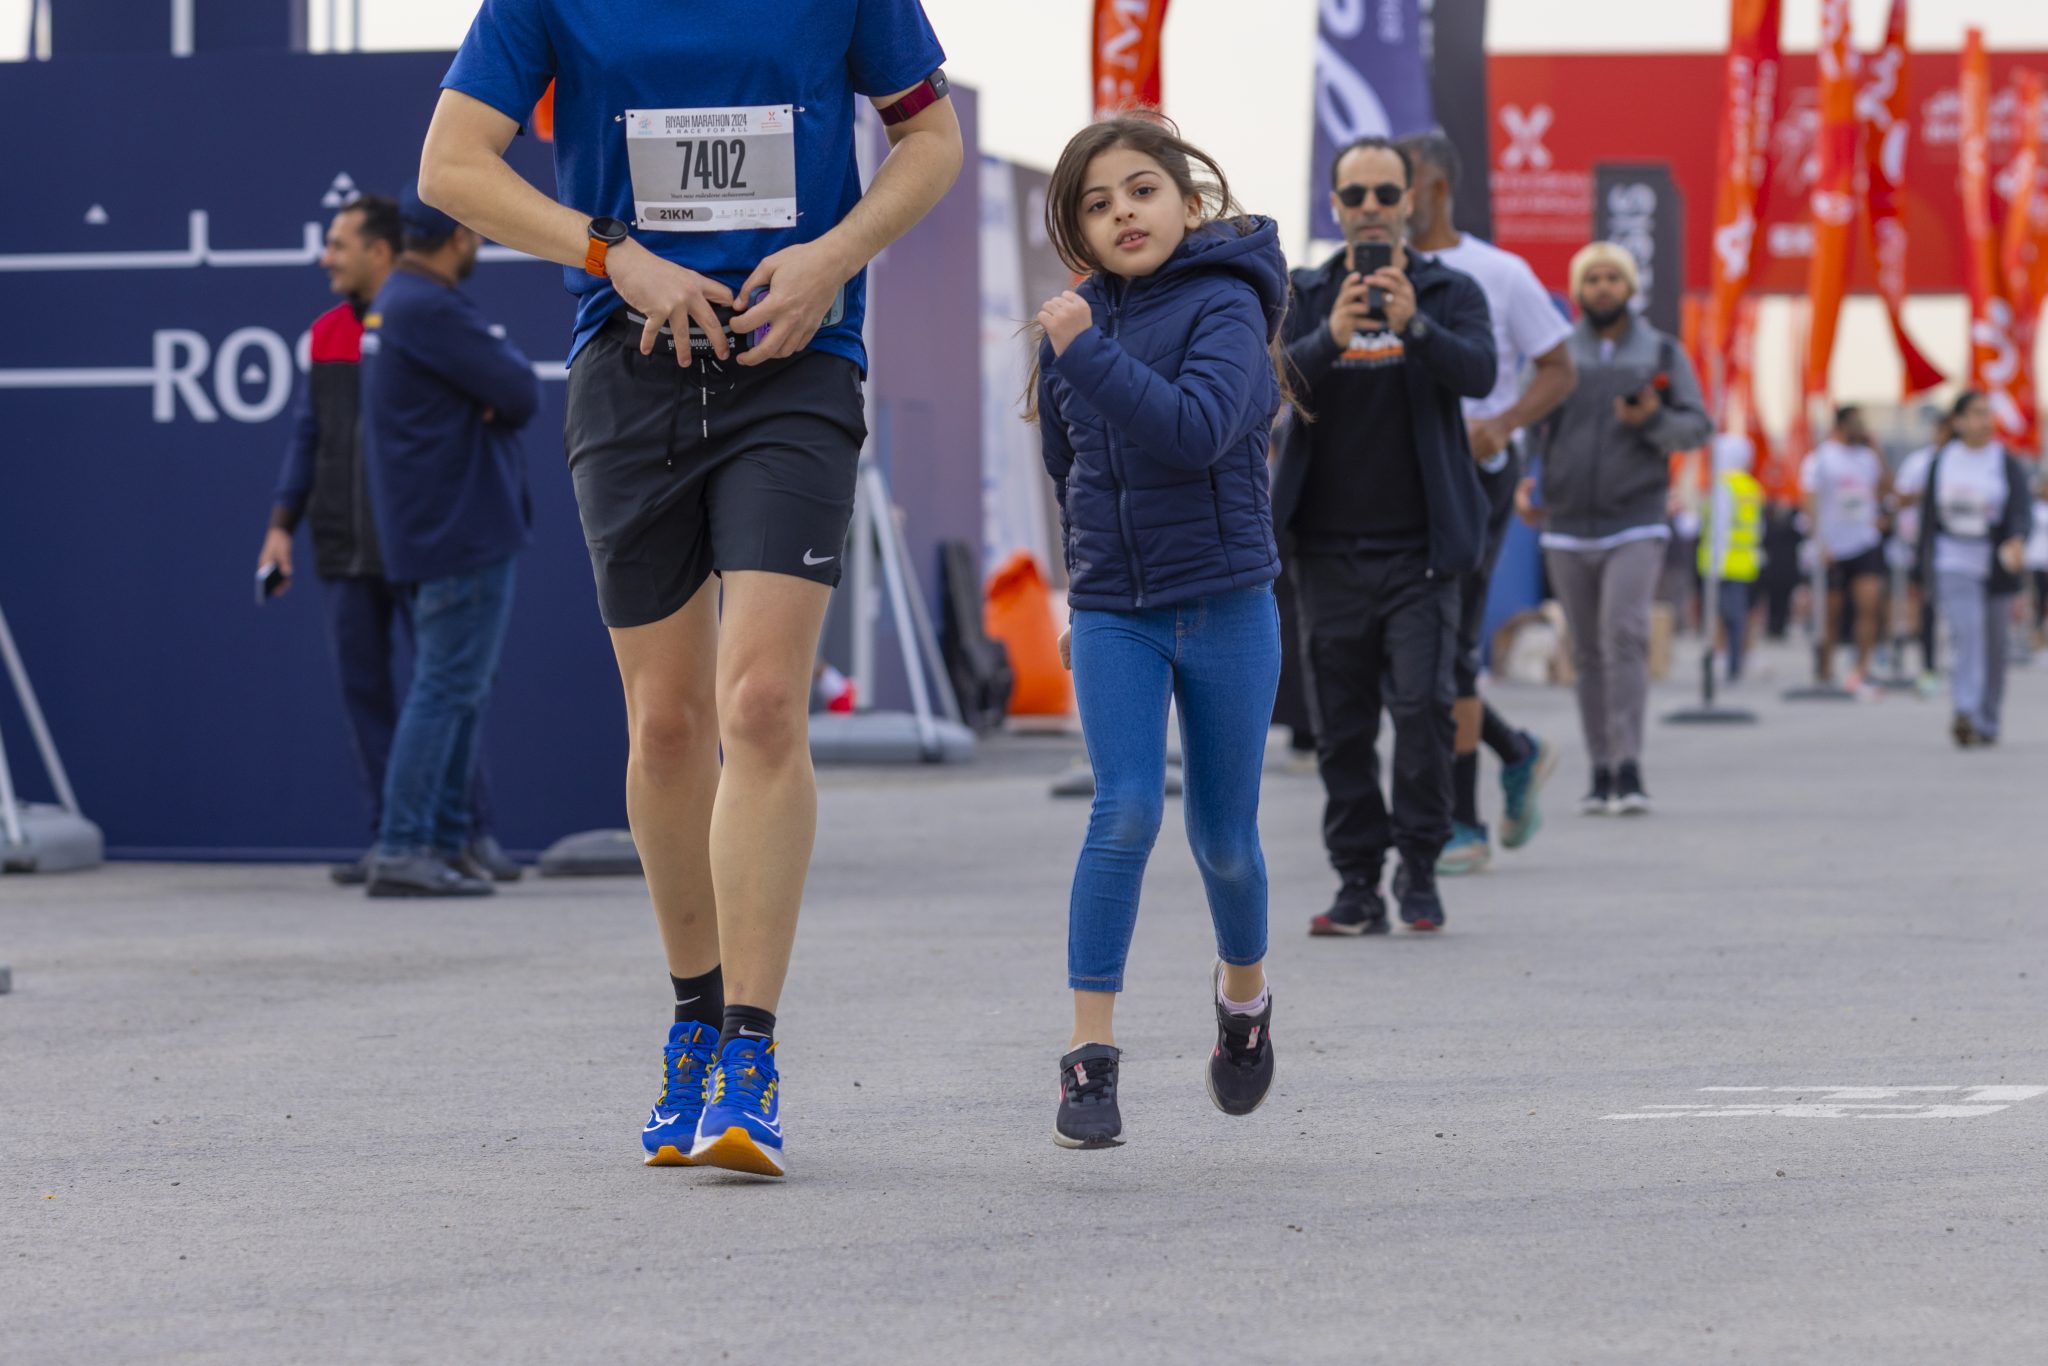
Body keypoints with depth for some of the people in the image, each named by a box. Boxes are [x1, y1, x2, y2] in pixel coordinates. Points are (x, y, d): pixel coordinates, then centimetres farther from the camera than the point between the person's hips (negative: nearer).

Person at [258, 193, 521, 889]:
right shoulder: (327, 334, 11)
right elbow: (307, 435, 15)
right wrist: (281, 526, 7)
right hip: (346, 547, 5)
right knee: (364, 690, 4)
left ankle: (473, 831, 1)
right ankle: (389, 841, 8)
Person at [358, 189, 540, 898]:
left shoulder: (396, 302, 16)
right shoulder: (429, 310, -17)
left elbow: (507, 399, 15)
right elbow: (521, 394, -18)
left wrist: (499, 396, -8)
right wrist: (508, 356, 3)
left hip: (434, 537, 11)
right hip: (464, 528, -11)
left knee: (455, 692, 13)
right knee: (446, 689, -10)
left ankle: (442, 846, 15)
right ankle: (402, 851, -13)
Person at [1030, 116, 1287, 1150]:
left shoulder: (1224, 307, -9)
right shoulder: (1078, 319, 6)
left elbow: (1196, 430, -27)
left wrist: (1087, 352, -28)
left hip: (1225, 605, -2)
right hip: (1113, 615, 2)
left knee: (1224, 835, 7)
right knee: (1126, 810, -15)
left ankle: (1243, 990, 37)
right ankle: (1089, 1053, -13)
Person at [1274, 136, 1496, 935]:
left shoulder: (1450, 294, 6)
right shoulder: (1304, 298, 9)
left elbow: (1478, 373, -13)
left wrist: (1415, 325, -32)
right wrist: (1328, 340, -27)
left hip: (1419, 546, -2)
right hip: (1329, 547, 2)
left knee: (1423, 703, -13)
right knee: (1342, 725, 3)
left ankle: (1419, 866, 1)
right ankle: (1358, 883, 9)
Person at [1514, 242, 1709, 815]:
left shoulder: (1664, 354, 7)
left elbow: (1697, 426, 4)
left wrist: (1653, 419, -16)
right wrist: (1520, 480, -13)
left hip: (1636, 525, -2)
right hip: (1567, 526, 2)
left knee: (1624, 635, -18)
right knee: (1588, 652, 6)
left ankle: (1630, 769, -21)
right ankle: (1601, 772, 13)